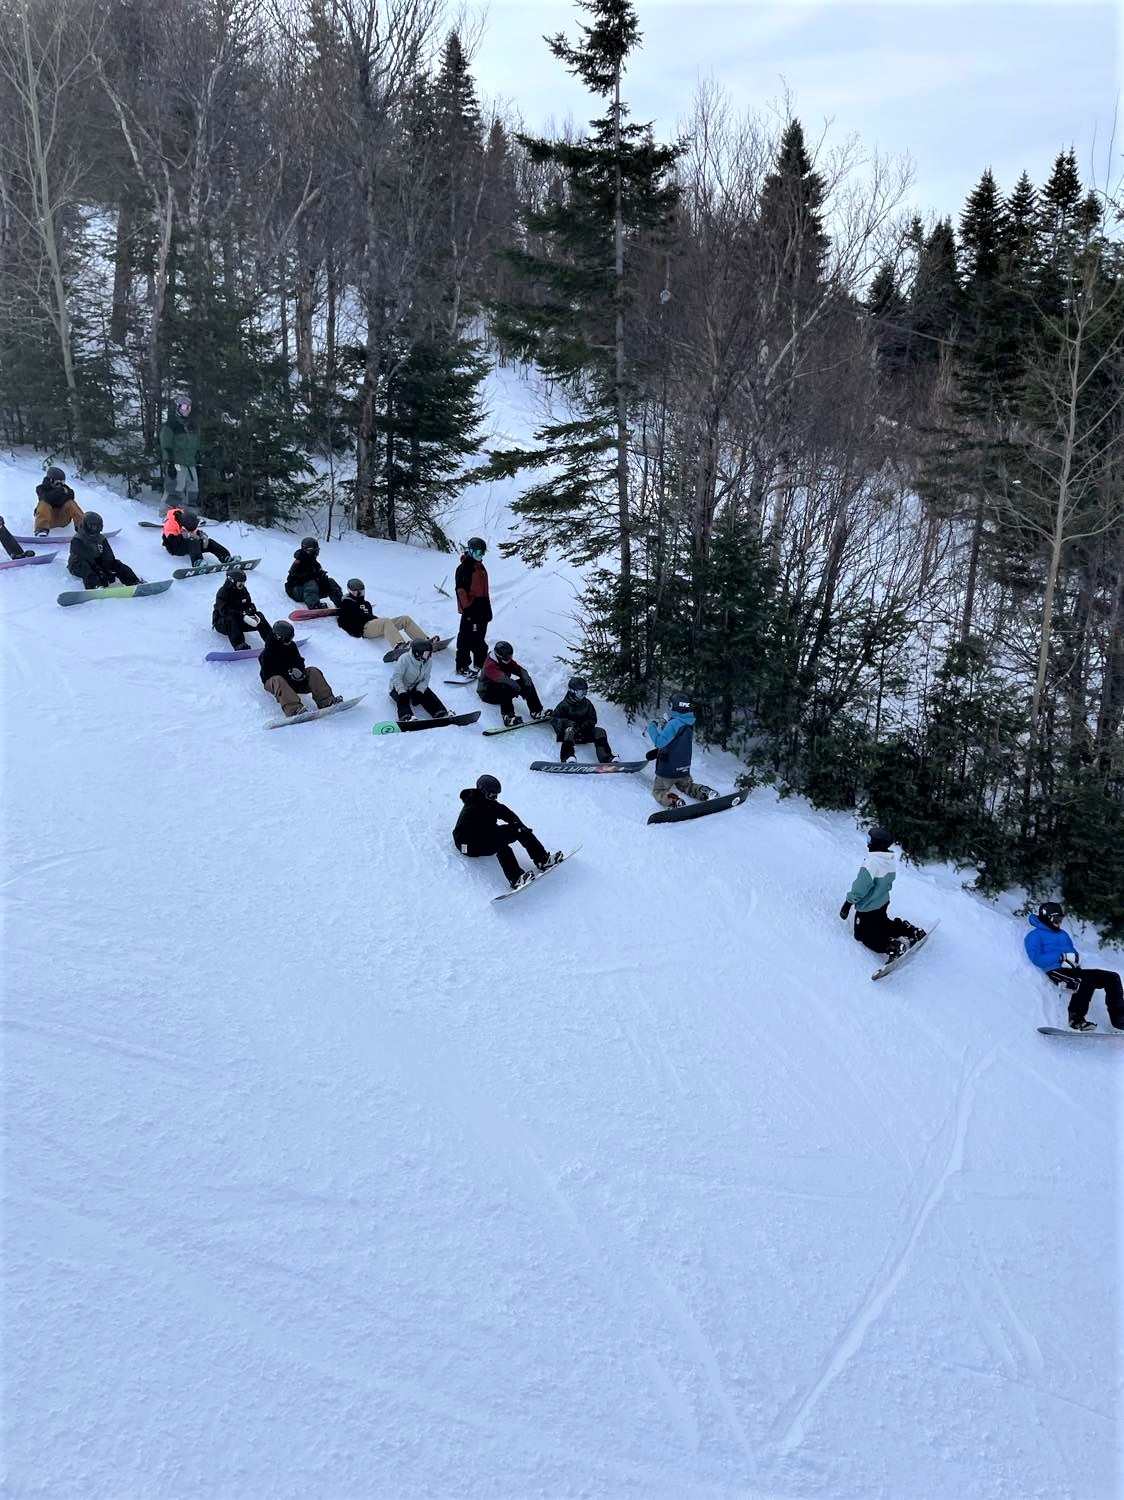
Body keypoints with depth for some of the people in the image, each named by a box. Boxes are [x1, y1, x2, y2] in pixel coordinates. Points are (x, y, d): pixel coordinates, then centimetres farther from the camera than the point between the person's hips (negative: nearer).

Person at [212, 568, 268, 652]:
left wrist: (254, 614, -22)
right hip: (222, 623, -6)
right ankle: (239, 645, -58)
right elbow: (225, 610, -33)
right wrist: (243, 616, -43)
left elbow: (249, 605, 4)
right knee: (230, 619, -40)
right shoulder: (222, 592, -19)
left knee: (259, 615, -12)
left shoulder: (243, 590, 3)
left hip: (239, 621, 6)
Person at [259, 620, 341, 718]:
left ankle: (327, 701, -34)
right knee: (278, 680, -42)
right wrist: (287, 674, -26)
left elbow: (299, 661, 15)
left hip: (292, 678, 6)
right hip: (272, 680, -6)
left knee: (314, 672, -15)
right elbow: (268, 673, -16)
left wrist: (298, 669, -11)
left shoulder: (291, 646, 10)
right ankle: (294, 709, -67)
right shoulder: (266, 654, -10)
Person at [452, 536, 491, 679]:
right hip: (471, 609, -9)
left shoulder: (480, 567, 15)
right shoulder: (464, 568, -14)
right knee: (467, 639, -6)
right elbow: (461, 590, -18)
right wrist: (467, 608, -21)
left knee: (479, 639, 16)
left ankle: (480, 664, 26)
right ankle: (462, 667, -2)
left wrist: (488, 608, 21)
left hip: (482, 608, 9)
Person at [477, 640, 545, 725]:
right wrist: (512, 683, -53)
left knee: (527, 684, -8)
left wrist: (526, 677, -29)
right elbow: (499, 676, -41)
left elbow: (519, 669, -7)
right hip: (488, 693, -8)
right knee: (505, 689, -41)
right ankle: (508, 717, -50)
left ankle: (536, 711, -11)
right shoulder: (489, 665, -23)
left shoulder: (508, 662, 3)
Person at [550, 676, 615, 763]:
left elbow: (593, 720, 12)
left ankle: (607, 758, -32)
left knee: (600, 732, -16)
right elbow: (554, 719, -6)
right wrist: (569, 723, -22)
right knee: (570, 730, -38)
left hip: (583, 734, 4)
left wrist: (584, 725, -11)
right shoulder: (564, 705, -4)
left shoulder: (587, 704, 10)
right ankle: (568, 758, -57)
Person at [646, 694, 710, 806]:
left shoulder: (673, 724, -24)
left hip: (668, 769, -7)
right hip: (684, 769, 7)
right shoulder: (689, 723, 2)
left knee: (658, 791, 6)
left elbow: (660, 742, -25)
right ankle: (703, 792, 2)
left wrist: (652, 727, -13)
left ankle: (673, 801, -24)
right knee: (686, 785, 32)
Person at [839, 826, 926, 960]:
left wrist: (848, 903, -18)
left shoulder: (871, 863, -28)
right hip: (883, 904, 8)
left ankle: (893, 946, -13)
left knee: (862, 935, 7)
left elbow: (860, 887, -27)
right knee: (882, 923, 32)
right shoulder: (891, 860, -4)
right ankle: (911, 931, 19)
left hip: (867, 909, -8)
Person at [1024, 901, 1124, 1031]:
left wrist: (1076, 959, -2)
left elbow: (1074, 952, 24)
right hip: (1057, 972, -8)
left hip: (1073, 971, 8)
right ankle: (1076, 1020, -32)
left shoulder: (1063, 934, 29)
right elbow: (1036, 958, -10)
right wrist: (1062, 957, -15)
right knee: (1087, 981, -36)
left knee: (1112, 977, -4)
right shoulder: (1034, 936, 5)